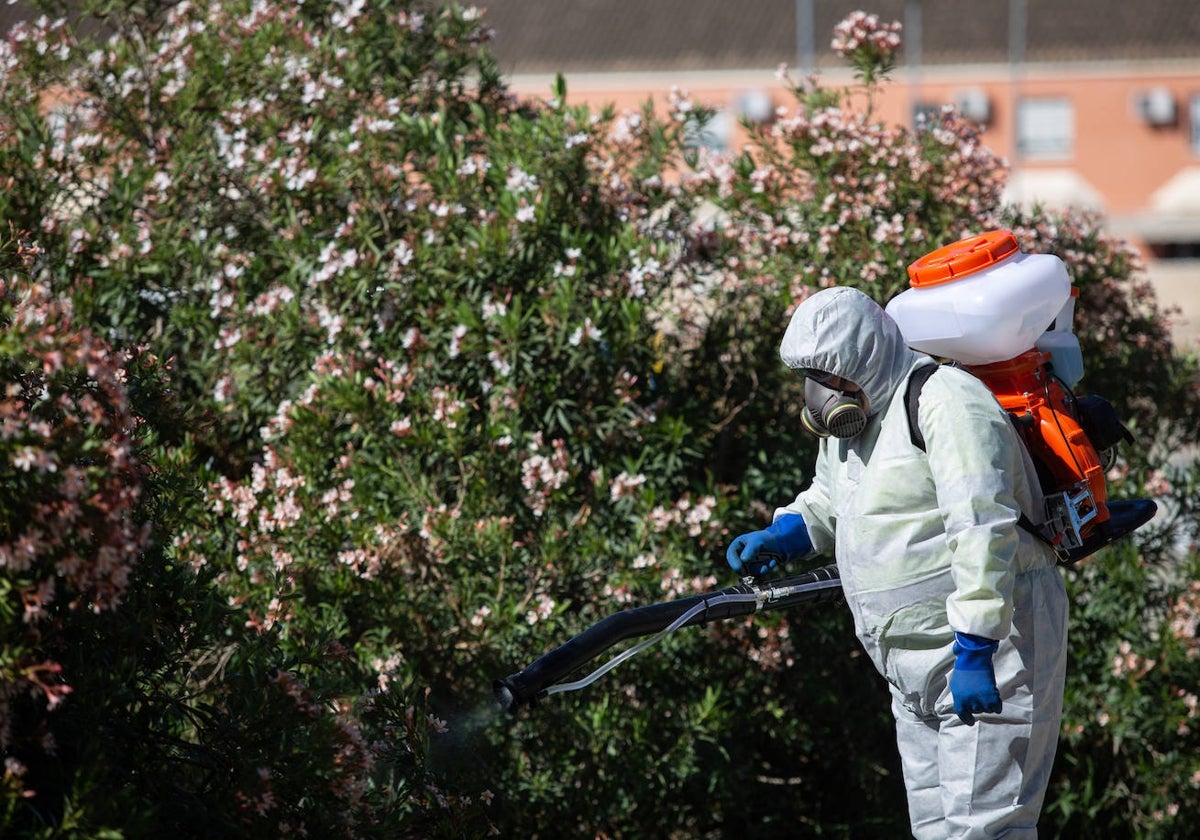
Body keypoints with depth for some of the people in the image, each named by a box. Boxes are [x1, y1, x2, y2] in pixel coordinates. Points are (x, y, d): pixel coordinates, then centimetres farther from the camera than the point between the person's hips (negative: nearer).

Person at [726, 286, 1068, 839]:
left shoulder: (944, 402, -18)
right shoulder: (848, 418, 13)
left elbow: (983, 530, -26)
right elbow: (827, 503, 31)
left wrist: (975, 652, -29)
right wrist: (779, 538, 8)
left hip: (989, 650, -10)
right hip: (915, 668, 10)